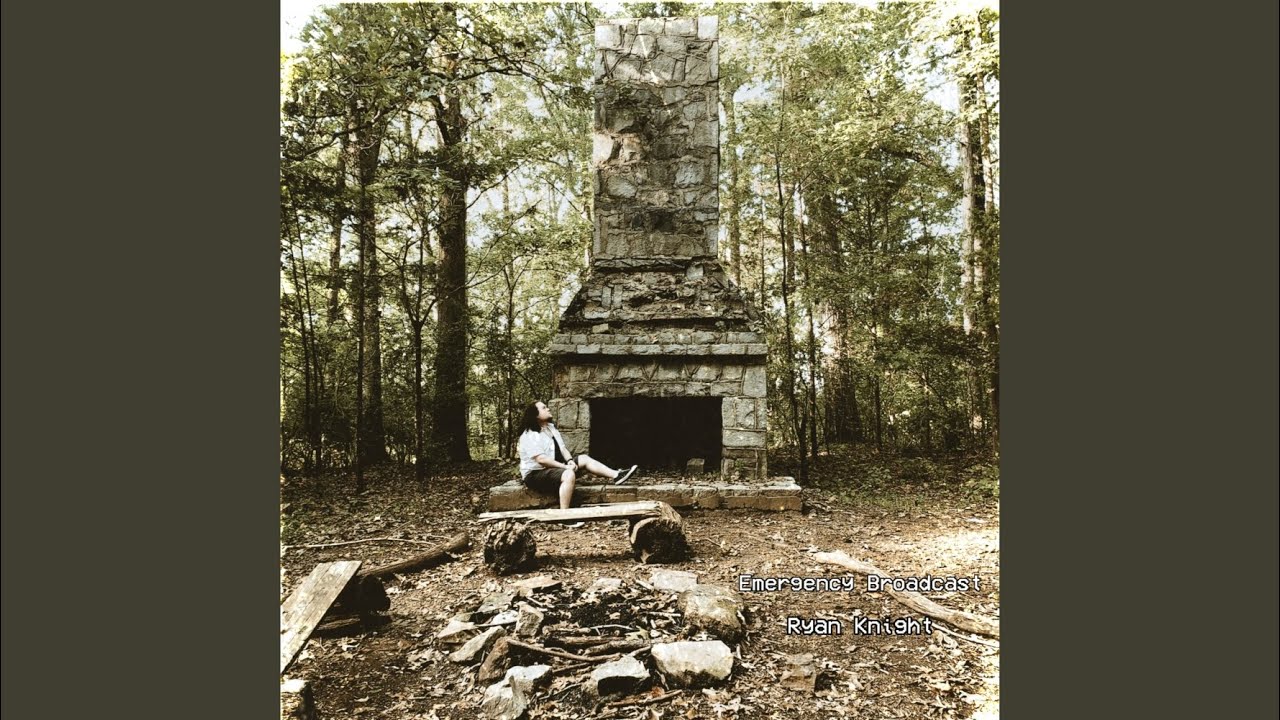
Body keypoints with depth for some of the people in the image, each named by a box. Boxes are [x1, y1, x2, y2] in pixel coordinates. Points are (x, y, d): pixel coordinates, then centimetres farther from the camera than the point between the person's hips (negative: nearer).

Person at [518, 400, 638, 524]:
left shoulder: (550, 428, 11)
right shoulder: (530, 436, -18)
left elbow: (562, 448, 9)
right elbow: (541, 459, -26)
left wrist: (570, 461, -12)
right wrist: (565, 466, -24)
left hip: (554, 466, 10)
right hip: (535, 474, -10)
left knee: (584, 459, -1)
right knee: (569, 475, -34)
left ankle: (616, 476, -10)